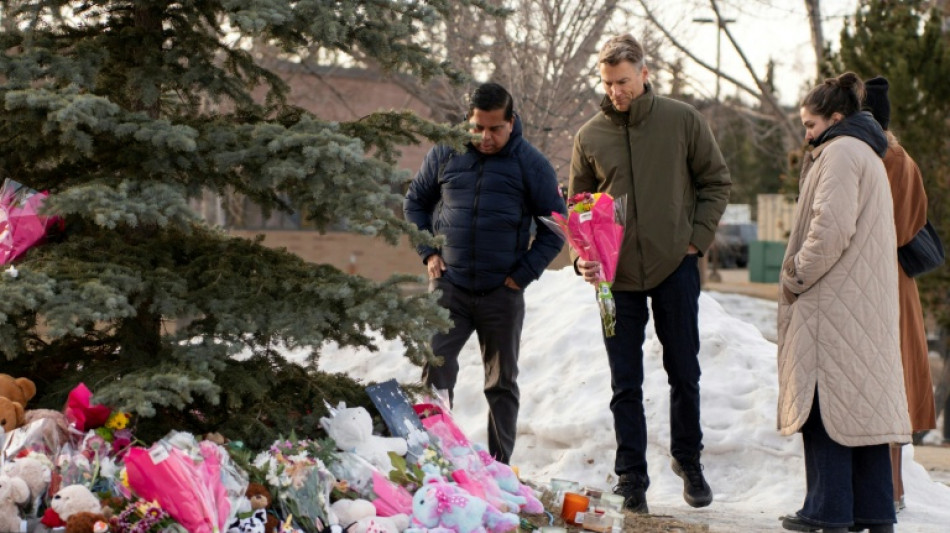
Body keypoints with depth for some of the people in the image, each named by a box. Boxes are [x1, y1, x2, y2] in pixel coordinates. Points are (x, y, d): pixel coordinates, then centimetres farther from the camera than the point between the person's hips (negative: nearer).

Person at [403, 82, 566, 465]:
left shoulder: (531, 164, -3)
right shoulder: (445, 154, 2)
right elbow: (415, 201, 16)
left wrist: (524, 274, -6)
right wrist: (428, 252, 4)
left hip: (503, 293, -1)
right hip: (449, 287, 1)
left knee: (502, 383, 8)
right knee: (435, 369, -11)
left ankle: (500, 465, 17)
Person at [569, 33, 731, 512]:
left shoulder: (682, 121, -2)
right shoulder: (590, 137, 1)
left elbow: (715, 182, 6)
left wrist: (698, 237, -5)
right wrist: (583, 256, -7)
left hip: (674, 267, -1)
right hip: (616, 275, 1)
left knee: (684, 373, 10)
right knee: (625, 384, 4)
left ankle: (688, 459, 29)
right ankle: (631, 480, 10)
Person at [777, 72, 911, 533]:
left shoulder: (839, 153, -10)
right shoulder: (866, 154, 22)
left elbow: (832, 226, -21)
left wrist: (797, 275, -11)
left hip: (834, 303, -10)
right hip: (866, 302, 10)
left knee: (825, 403, -7)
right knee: (864, 400, 9)